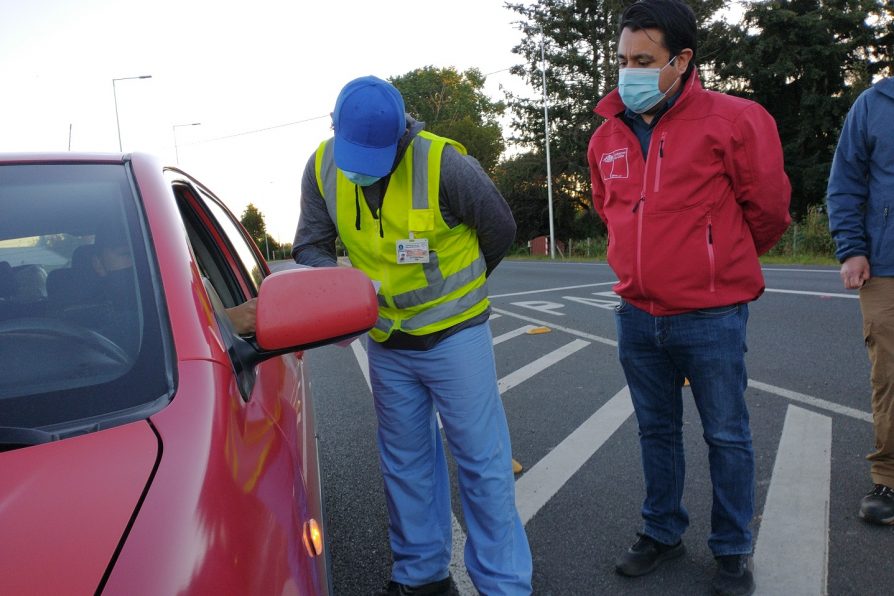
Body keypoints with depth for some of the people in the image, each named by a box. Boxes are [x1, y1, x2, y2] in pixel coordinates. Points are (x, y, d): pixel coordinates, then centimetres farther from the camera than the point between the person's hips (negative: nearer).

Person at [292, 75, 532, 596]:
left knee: (482, 461, 2)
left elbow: (501, 230, -7)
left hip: (454, 335, -5)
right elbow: (311, 245, 1)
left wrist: (451, 288, 5)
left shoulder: (443, 162, -21)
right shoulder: (322, 167, -7)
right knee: (405, 462, 17)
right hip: (386, 342, 5)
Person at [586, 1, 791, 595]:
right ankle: (662, 532, 35)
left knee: (727, 436, 8)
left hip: (711, 317, -4)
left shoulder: (733, 120, -11)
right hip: (638, 316, 5)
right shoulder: (607, 136, 4)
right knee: (657, 431, 17)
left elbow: (768, 209, -2)